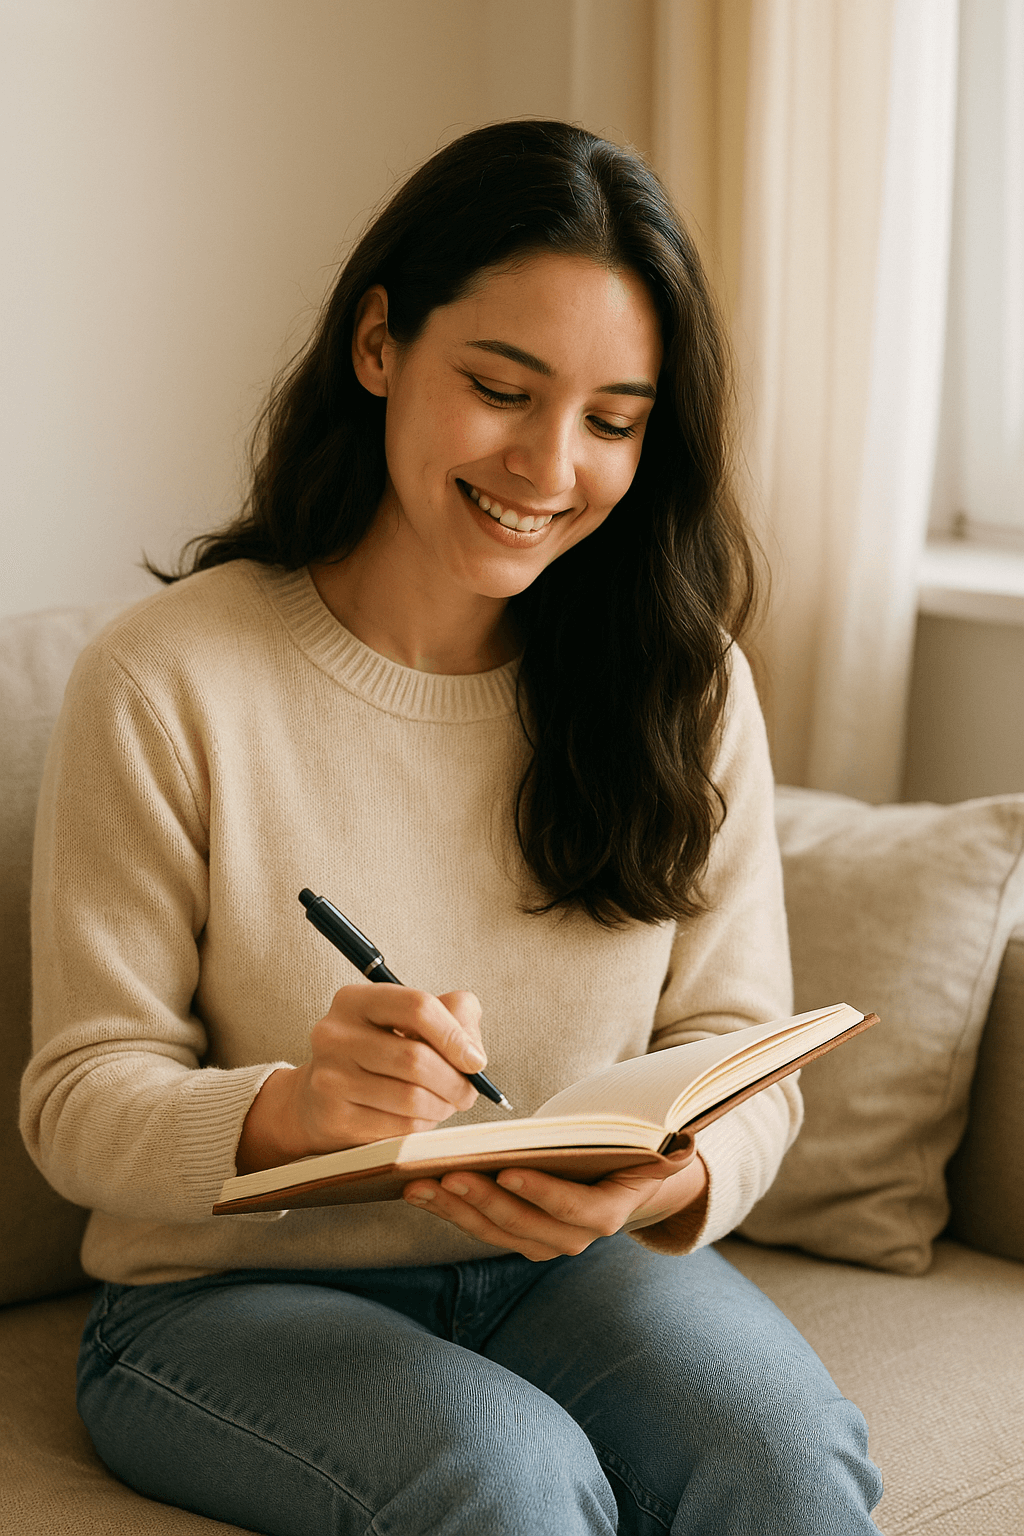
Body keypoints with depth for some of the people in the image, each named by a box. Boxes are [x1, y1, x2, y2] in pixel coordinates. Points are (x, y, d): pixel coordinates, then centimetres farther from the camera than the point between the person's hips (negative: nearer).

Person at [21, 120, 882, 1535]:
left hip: (568, 1266, 3)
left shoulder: (684, 685, -1)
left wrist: (667, 1177, -26)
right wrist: (292, 1111, -33)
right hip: (232, 1296, -3)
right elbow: (78, 1101, -11)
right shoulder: (168, 681, -12)